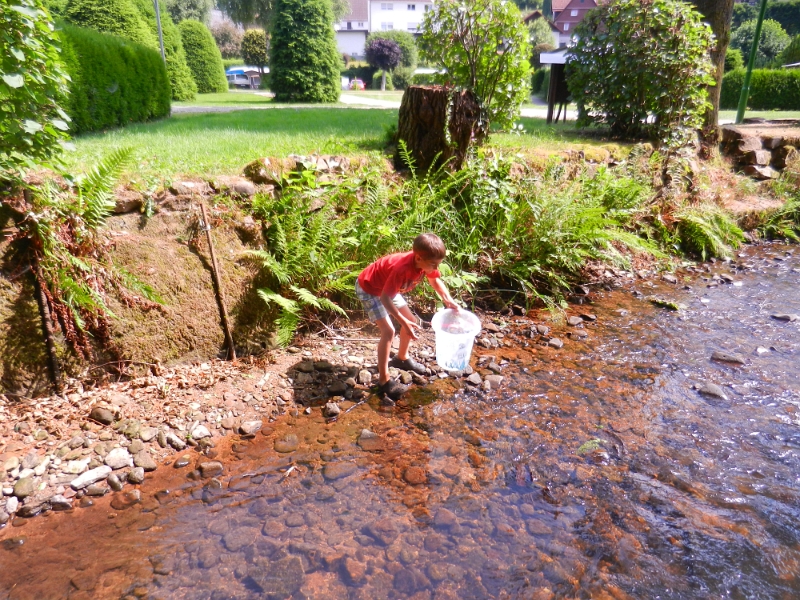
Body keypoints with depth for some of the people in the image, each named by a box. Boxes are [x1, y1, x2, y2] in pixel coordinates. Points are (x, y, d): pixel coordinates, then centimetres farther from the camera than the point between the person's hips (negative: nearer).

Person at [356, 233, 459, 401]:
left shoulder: (426, 262, -18)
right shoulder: (402, 268, -41)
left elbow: (435, 280, 2)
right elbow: (385, 298, -37)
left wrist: (448, 300, -14)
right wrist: (403, 322, -39)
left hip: (386, 286, 8)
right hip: (368, 288, -8)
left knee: (412, 321, 12)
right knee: (388, 331, -18)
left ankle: (402, 358, 35)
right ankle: (383, 381, -10)